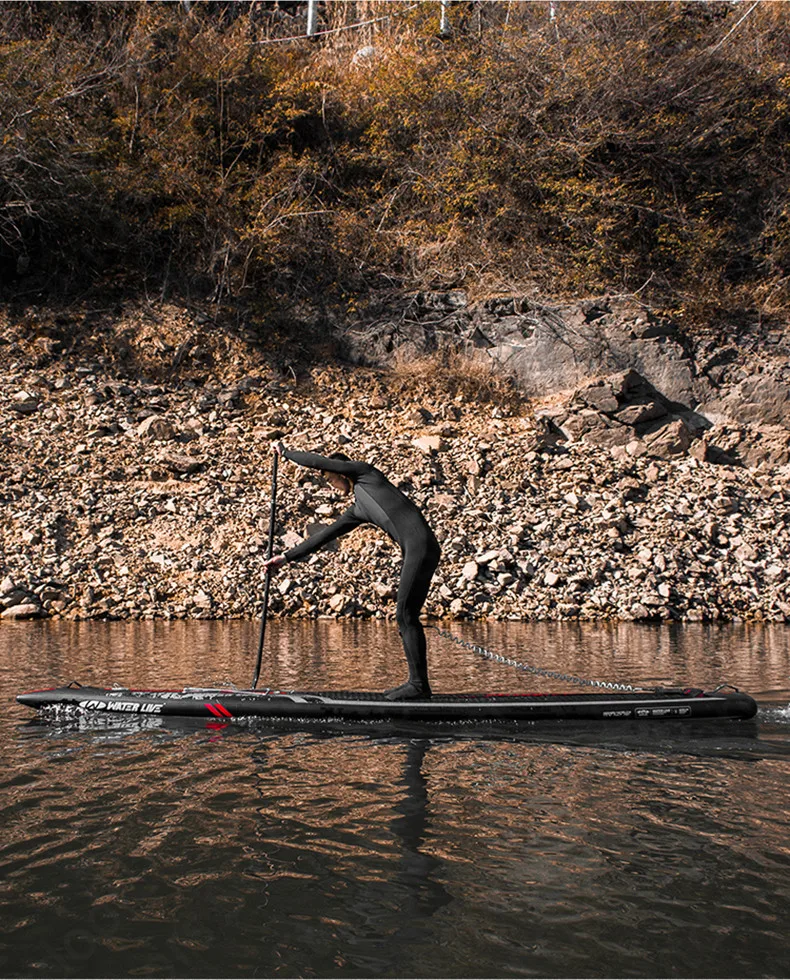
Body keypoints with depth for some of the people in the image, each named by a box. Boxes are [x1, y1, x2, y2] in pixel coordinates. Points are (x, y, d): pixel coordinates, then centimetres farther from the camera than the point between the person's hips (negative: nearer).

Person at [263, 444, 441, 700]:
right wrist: (287, 557, 29)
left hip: (421, 546, -9)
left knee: (405, 615, -9)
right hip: (412, 552, 9)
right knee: (406, 616, 8)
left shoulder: (366, 472, 8)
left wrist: (286, 453, 22)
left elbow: (319, 462, 7)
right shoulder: (357, 510, 27)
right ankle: (418, 682, 12)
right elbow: (325, 535, 29)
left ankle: (418, 683, -6)